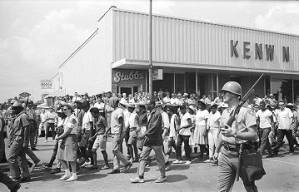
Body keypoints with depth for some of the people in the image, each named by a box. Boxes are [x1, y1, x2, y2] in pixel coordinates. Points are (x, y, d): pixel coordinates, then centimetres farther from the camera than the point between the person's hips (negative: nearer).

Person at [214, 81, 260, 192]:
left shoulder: (246, 112, -10)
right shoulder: (224, 112, 11)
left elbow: (254, 135, -16)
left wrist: (234, 134, -26)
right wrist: (217, 151, 23)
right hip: (225, 154, 5)